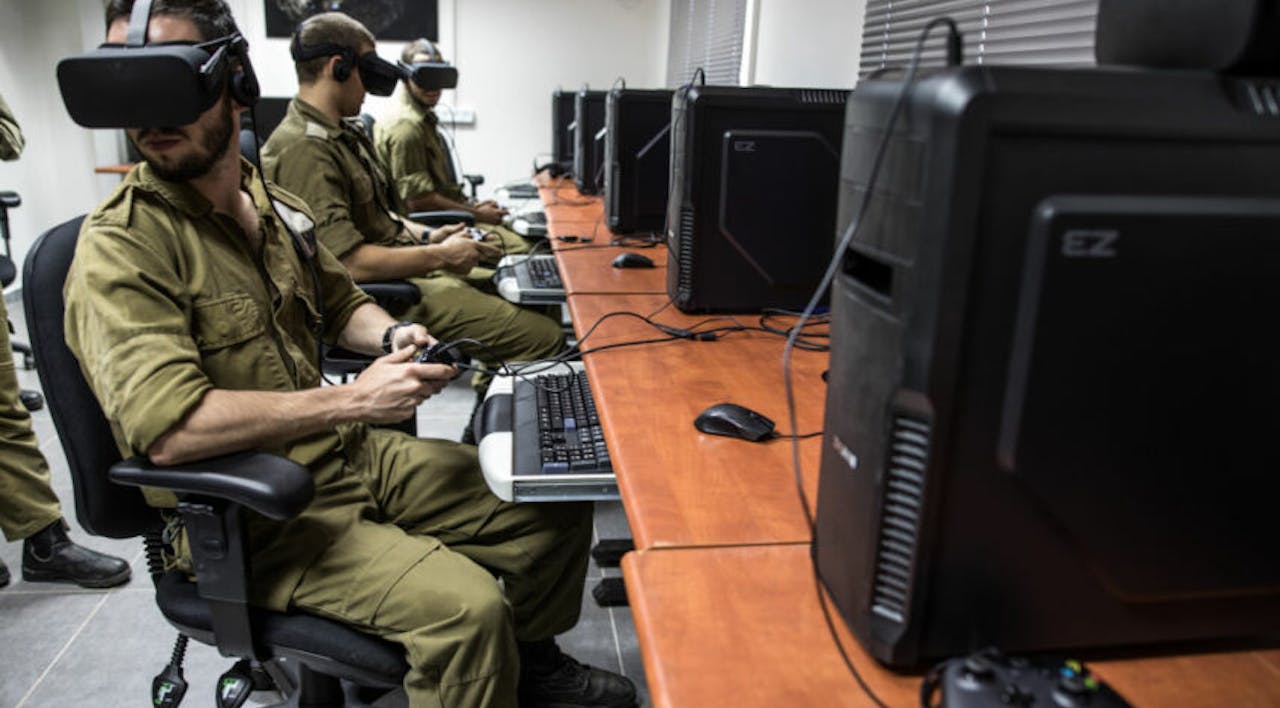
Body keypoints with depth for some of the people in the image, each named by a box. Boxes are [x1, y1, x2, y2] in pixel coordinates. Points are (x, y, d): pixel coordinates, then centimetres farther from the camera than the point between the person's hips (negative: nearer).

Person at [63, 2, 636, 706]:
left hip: (347, 455, 8)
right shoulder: (121, 245, -17)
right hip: (248, 517, -7)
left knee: (560, 497, 6)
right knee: (466, 606, -27)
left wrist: (392, 337, 0)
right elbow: (167, 427, -28)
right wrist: (349, 400, -24)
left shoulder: (274, 204, 7)